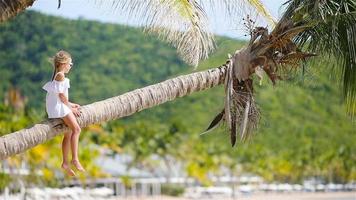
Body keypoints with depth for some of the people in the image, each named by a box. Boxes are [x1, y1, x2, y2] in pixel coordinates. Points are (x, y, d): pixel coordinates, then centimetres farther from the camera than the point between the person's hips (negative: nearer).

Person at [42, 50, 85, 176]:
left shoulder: (56, 76, 18)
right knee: (76, 129, -18)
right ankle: (75, 159, -24)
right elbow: (61, 95, -16)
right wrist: (71, 108, -8)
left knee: (68, 133, 15)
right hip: (60, 106, -11)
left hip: (57, 106, 11)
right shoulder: (60, 75, -12)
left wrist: (71, 104, 16)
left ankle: (65, 163, 20)